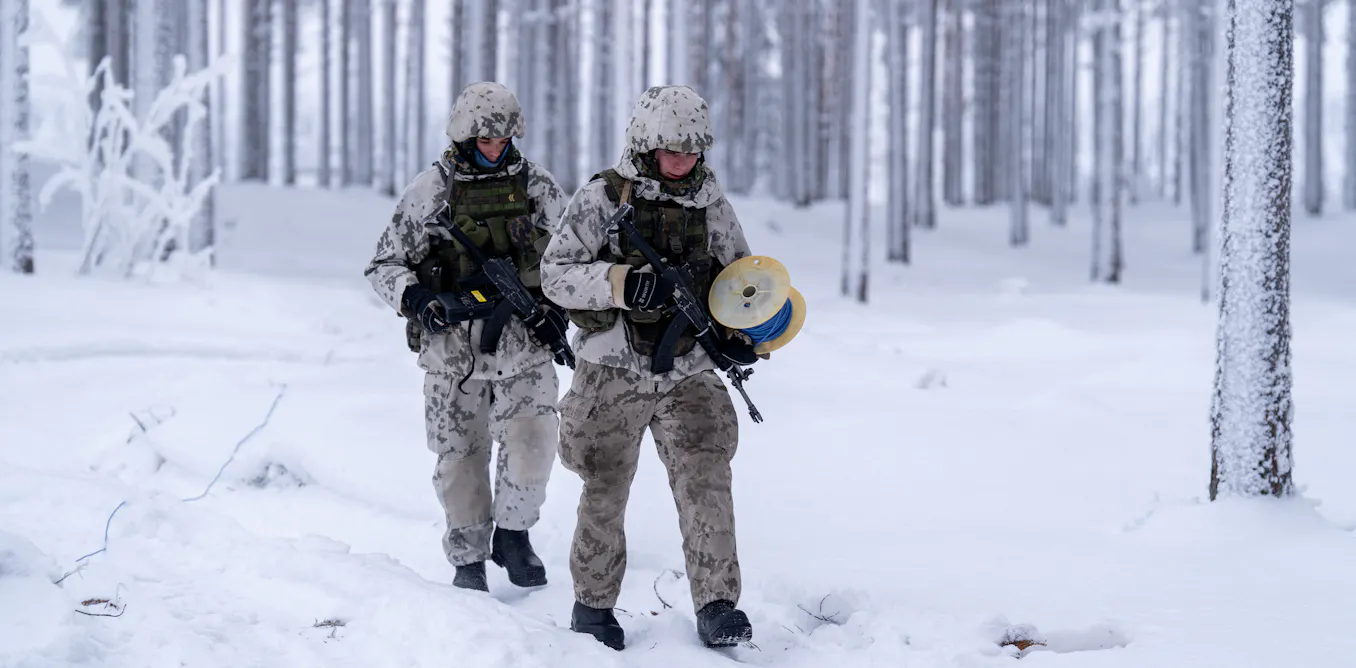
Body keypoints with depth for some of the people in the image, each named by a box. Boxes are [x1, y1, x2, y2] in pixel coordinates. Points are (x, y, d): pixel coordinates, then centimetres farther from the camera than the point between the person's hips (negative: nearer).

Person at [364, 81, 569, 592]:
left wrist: (559, 307, 3)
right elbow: (384, 266, 1)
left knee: (533, 444, -13)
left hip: (523, 341, 1)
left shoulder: (537, 185, 5)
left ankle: (512, 534, 12)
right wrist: (420, 300, -18)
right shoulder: (431, 190, -2)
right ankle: (468, 561, 20)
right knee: (461, 457, 4)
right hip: (454, 346, -1)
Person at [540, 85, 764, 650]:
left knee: (706, 482, -12)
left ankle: (717, 604, -10)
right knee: (605, 493, 8)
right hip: (612, 374, -2)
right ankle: (593, 603, 24)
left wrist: (742, 334, -2)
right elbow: (555, 273, -14)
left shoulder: (711, 204, 4)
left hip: (688, 374, 2)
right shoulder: (601, 199, -8)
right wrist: (621, 284, -29)